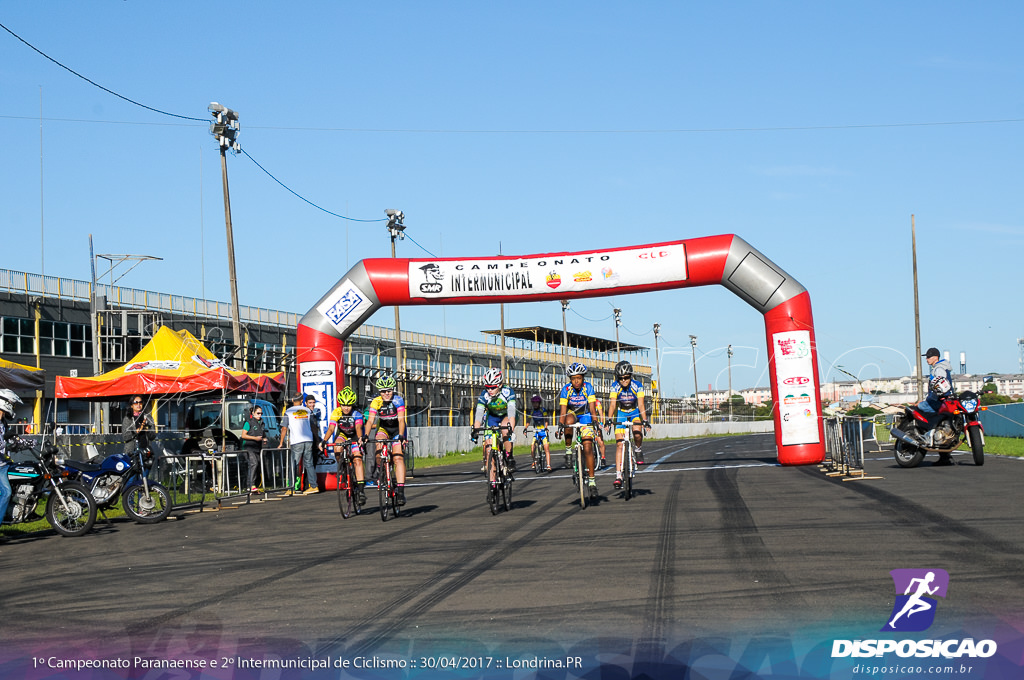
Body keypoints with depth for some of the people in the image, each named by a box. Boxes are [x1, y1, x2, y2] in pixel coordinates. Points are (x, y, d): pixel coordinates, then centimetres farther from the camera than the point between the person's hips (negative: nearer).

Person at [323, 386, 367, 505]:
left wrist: (360, 438, -61)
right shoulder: (336, 413, -21)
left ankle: (361, 489, -22)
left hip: (354, 436, -2)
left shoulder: (357, 414, -26)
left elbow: (358, 427, -40)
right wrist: (324, 441, -45)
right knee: (338, 448, -31)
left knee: (357, 459, -20)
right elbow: (331, 428, -29)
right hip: (342, 434, 2)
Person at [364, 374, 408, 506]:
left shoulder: (398, 400, -23)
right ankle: (380, 469, -8)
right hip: (383, 427, 2)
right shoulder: (376, 402, -17)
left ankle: (400, 490, -20)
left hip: (397, 429, -2)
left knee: (398, 458, -17)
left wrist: (401, 436, -45)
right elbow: (370, 420, -23)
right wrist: (366, 435, -39)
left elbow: (401, 420, -31)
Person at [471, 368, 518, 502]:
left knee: (505, 429, -38)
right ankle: (492, 484, -7)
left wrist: (511, 428, -54)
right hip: (492, 418, 2)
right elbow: (478, 414, -30)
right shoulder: (484, 395, -24)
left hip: (506, 417, -2)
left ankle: (509, 457, -16)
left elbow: (511, 412, -40)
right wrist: (475, 431, -44)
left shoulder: (508, 392, -30)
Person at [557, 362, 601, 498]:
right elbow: (563, 411, -23)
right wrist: (560, 424, -39)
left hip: (585, 417, 0)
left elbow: (592, 407, -26)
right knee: (568, 421, -38)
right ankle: (568, 450, -17)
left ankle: (591, 481, -10)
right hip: (572, 415, 0)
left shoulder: (588, 387, -19)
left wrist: (596, 421, -42)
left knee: (588, 447, -14)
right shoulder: (566, 390, -18)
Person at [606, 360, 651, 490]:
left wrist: (644, 420, -41)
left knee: (637, 433, -32)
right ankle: (618, 476, -12)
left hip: (634, 413, -1)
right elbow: (612, 404, -27)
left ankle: (638, 450, 1)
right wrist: (609, 419, -42)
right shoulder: (615, 387, -18)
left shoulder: (637, 386, -20)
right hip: (620, 414, 1)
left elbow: (641, 405, -27)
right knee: (619, 444, -11)